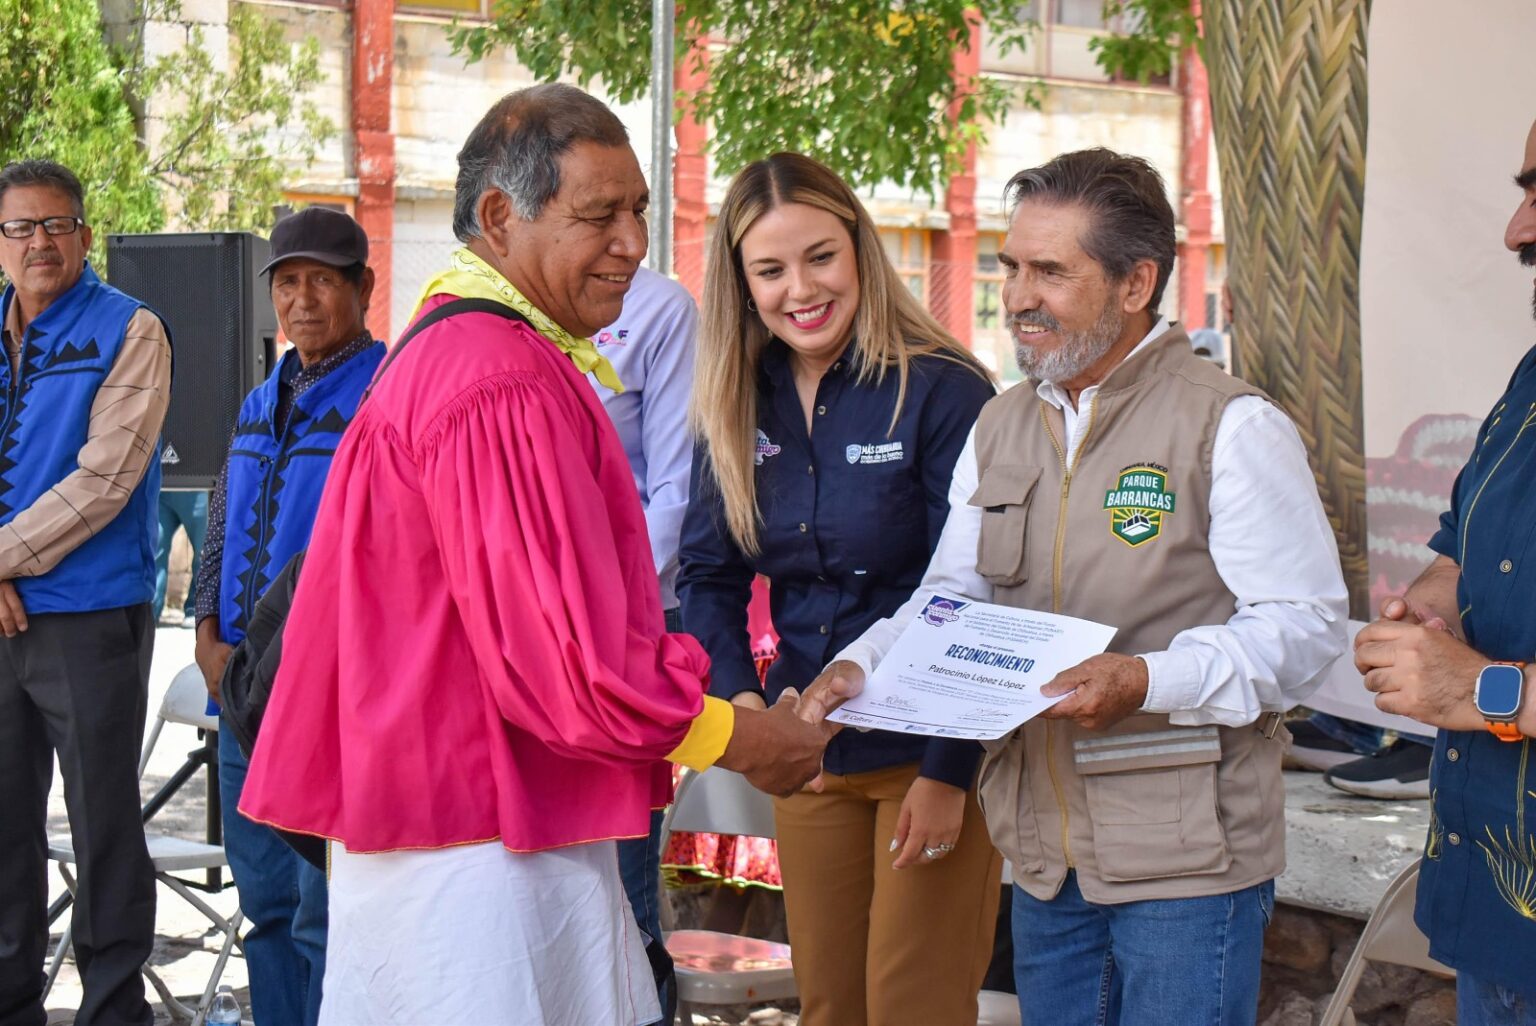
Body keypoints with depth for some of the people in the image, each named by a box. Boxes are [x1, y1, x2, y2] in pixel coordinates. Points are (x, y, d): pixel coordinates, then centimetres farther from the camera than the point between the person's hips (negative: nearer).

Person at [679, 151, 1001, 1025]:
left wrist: (949, 771, -16)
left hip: (932, 753, -5)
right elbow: (710, 575, 6)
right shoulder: (739, 408, 3)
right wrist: (738, 696, -12)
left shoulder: (942, 393, -14)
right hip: (808, 751, 5)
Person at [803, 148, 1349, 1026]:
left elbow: (1305, 625, -14)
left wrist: (1148, 680, -27)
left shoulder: (1231, 426, -10)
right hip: (1045, 852, 6)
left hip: (1187, 855, -6)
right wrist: (862, 665, -5)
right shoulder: (1001, 428, 13)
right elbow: (953, 595, 15)